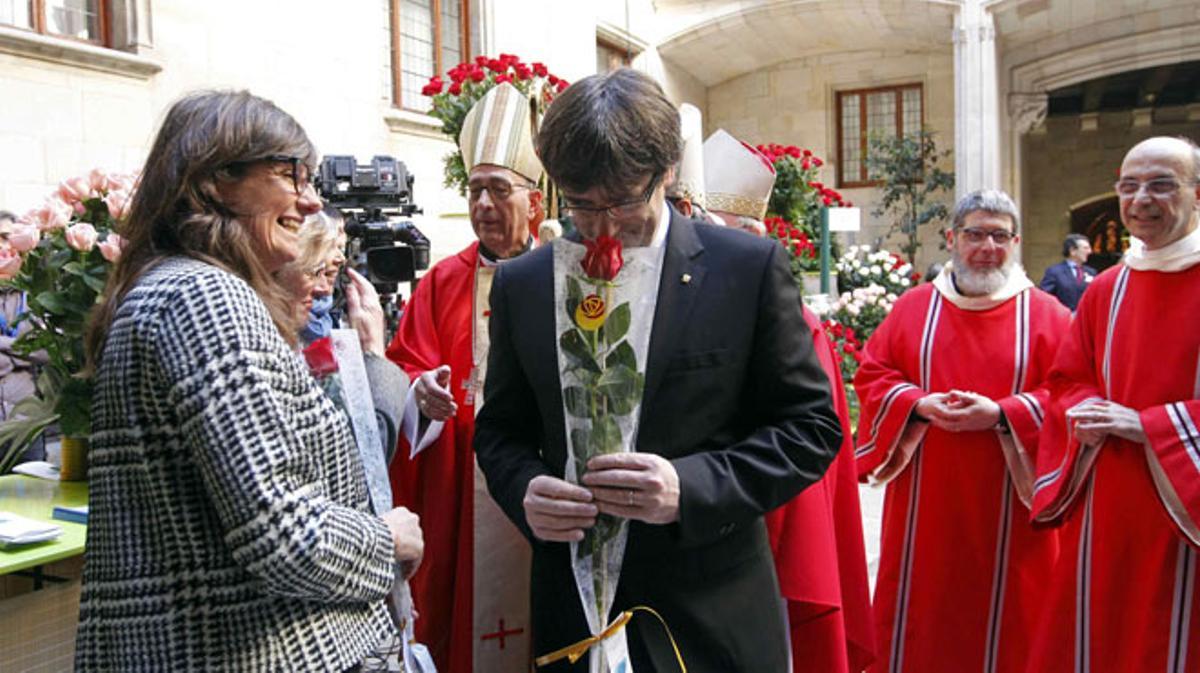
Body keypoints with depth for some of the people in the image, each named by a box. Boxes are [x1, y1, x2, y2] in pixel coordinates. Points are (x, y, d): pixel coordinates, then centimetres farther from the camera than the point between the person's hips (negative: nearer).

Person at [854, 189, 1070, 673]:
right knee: (921, 611, 8)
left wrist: (1002, 414, -19)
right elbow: (871, 376, 4)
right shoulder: (912, 307, 6)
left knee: (1003, 615, 8)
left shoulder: (1045, 315, 2)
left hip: (1007, 509, -1)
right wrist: (919, 404, -14)